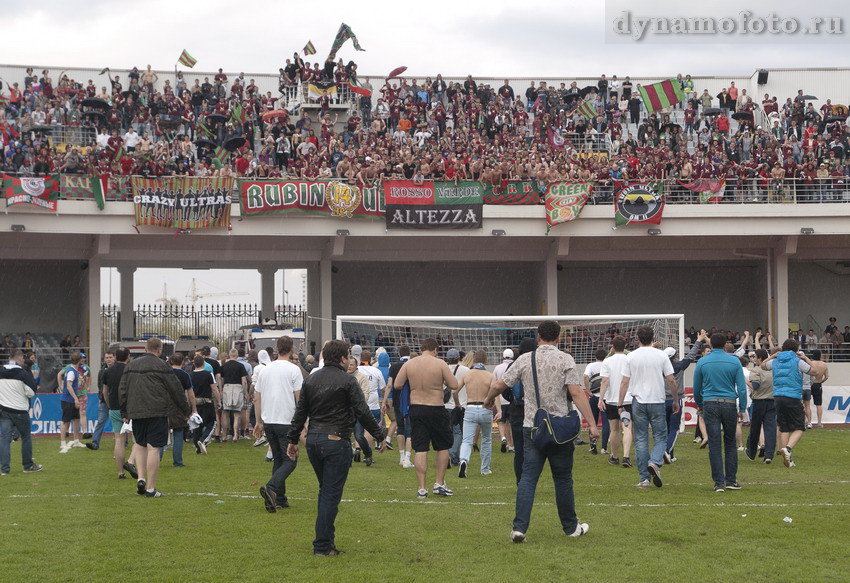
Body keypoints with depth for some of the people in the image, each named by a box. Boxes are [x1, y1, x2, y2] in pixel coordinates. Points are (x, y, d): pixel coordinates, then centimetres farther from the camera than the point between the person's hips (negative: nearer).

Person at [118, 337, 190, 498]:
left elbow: (122, 390, 15)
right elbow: (176, 389, -3)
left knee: (140, 444, 21)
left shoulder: (131, 365, 13)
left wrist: (124, 413, 21)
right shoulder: (160, 366, -5)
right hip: (157, 411, -5)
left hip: (136, 412, 5)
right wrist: (185, 410, 8)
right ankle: (150, 488, -5)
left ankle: (141, 478, 4)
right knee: (153, 447, -4)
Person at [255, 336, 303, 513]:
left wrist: (259, 422, 19)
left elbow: (257, 399, 12)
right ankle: (271, 488, -25)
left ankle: (280, 499, 13)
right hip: (286, 422, -6)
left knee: (278, 459, 15)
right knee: (290, 460, -3)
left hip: (268, 421, 6)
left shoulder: (265, 369, 10)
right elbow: (299, 398, -9)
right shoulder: (293, 370, -7)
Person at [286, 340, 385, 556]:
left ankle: (327, 536, 22)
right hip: (336, 441, -6)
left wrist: (293, 439, 18)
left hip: (313, 441, 6)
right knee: (331, 494, -3)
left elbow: (300, 412, 12)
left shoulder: (311, 380, 9)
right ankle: (322, 545, -3)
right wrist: (379, 436, -2)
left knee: (325, 491, 19)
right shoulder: (347, 381, -9)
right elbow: (363, 413, -11)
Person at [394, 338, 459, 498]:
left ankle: (422, 488, 2)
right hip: (436, 409, -2)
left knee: (420, 449, 4)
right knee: (443, 446, 14)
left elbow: (397, 384, 3)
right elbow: (454, 385, -8)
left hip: (416, 408, 2)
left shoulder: (409, 364, 0)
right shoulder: (440, 364, -9)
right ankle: (439, 483, 12)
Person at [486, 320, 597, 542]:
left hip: (531, 427, 2)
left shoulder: (525, 359, 3)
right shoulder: (564, 360, -5)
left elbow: (499, 385, 8)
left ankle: (519, 527, -11)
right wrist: (591, 423, -12)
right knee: (563, 479, 8)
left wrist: (488, 399, 29)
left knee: (528, 477, 0)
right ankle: (571, 527, 20)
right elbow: (577, 393, -12)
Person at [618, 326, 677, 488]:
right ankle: (654, 463, -21)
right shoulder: (661, 356, -1)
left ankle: (644, 478, 3)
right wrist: (676, 400, 11)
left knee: (641, 440, 5)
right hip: (657, 402, -1)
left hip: (638, 402, 1)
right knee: (660, 437, 7)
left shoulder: (631, 357, 1)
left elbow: (624, 382, 0)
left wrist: (620, 404, 6)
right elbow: (671, 380, -1)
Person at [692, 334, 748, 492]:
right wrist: (742, 409, 5)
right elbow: (742, 388, -1)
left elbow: (696, 388, 11)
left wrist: (699, 405, 26)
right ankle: (731, 480, 9)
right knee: (730, 443, 11)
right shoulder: (734, 361, 1)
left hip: (710, 404, 0)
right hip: (729, 403, 0)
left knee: (714, 445, 0)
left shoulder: (702, 362, 2)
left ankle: (719, 483, -3)